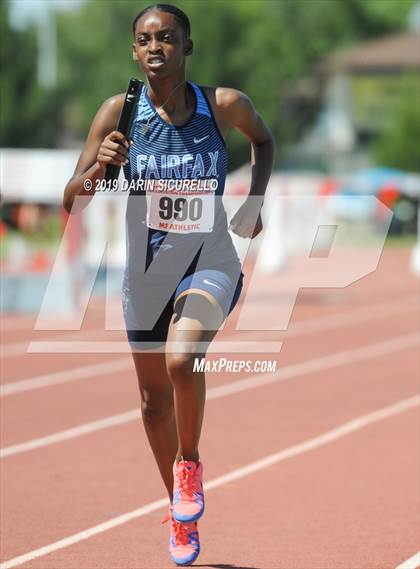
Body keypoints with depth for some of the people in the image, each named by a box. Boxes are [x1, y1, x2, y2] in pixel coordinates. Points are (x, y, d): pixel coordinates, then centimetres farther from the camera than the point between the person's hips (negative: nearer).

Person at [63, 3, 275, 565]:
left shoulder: (225, 104, -10)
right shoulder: (119, 112, -9)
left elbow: (264, 138, 15)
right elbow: (71, 201, -9)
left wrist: (254, 203, 4)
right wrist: (100, 167, -29)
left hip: (210, 265, -3)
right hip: (146, 272, 3)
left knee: (181, 359, -31)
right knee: (154, 399, 13)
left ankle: (190, 463, -3)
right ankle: (181, 512, 36)